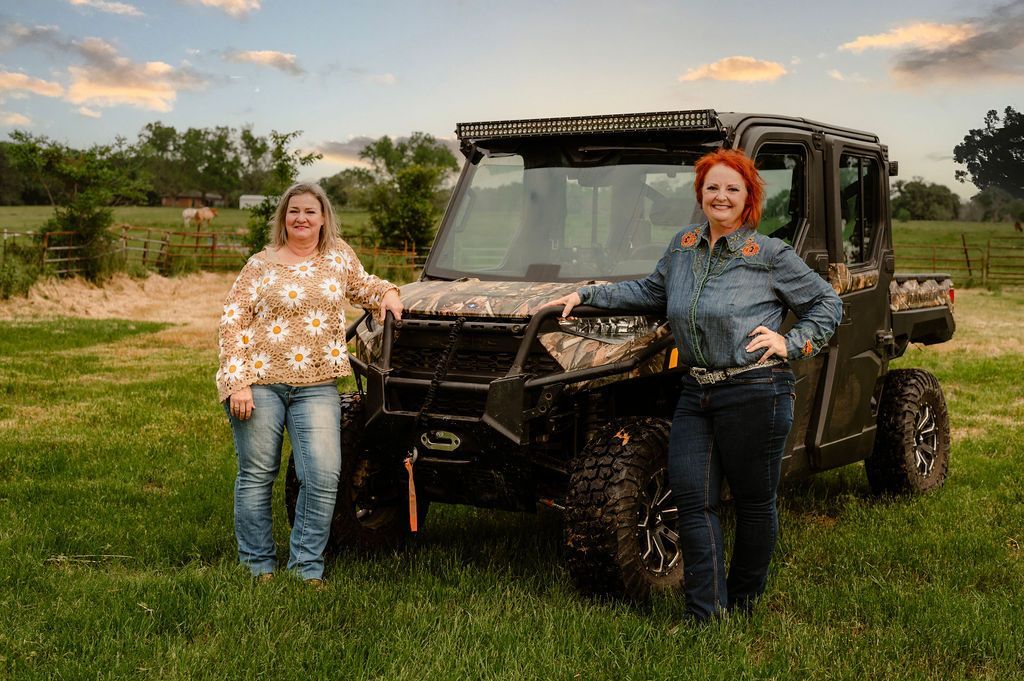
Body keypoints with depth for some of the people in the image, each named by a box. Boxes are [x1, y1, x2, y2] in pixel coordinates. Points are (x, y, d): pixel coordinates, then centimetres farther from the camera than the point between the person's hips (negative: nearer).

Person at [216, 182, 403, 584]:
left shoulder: (338, 255, 11)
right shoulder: (261, 265, 1)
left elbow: (359, 284, 32)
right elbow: (232, 323, -2)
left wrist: (386, 292, 9)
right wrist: (237, 383, -11)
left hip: (316, 385, 2)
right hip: (259, 382, -2)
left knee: (324, 477, -8)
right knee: (257, 476, 4)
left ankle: (307, 565, 4)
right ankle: (258, 565, 17)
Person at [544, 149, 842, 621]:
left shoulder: (770, 256, -3)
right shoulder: (683, 246, 10)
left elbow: (827, 303, 5)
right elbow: (650, 291, 25)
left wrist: (791, 343, -8)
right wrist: (586, 295, 20)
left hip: (755, 392, -5)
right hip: (696, 391, 5)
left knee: (753, 501, 6)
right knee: (692, 498, -1)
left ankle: (742, 604, 24)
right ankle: (704, 615, 5)